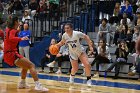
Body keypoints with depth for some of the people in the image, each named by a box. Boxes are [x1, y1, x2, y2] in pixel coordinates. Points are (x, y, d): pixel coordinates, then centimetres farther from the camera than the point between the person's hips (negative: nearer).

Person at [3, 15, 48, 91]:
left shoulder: (8, 29, 14)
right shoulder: (13, 30, -11)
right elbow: (11, 38, -34)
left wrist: (17, 31, 32)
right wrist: (21, 39, -49)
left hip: (7, 54, 10)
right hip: (12, 54, -10)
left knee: (25, 66, 30)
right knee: (31, 65, -18)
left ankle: (22, 84, 34)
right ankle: (38, 85, -32)